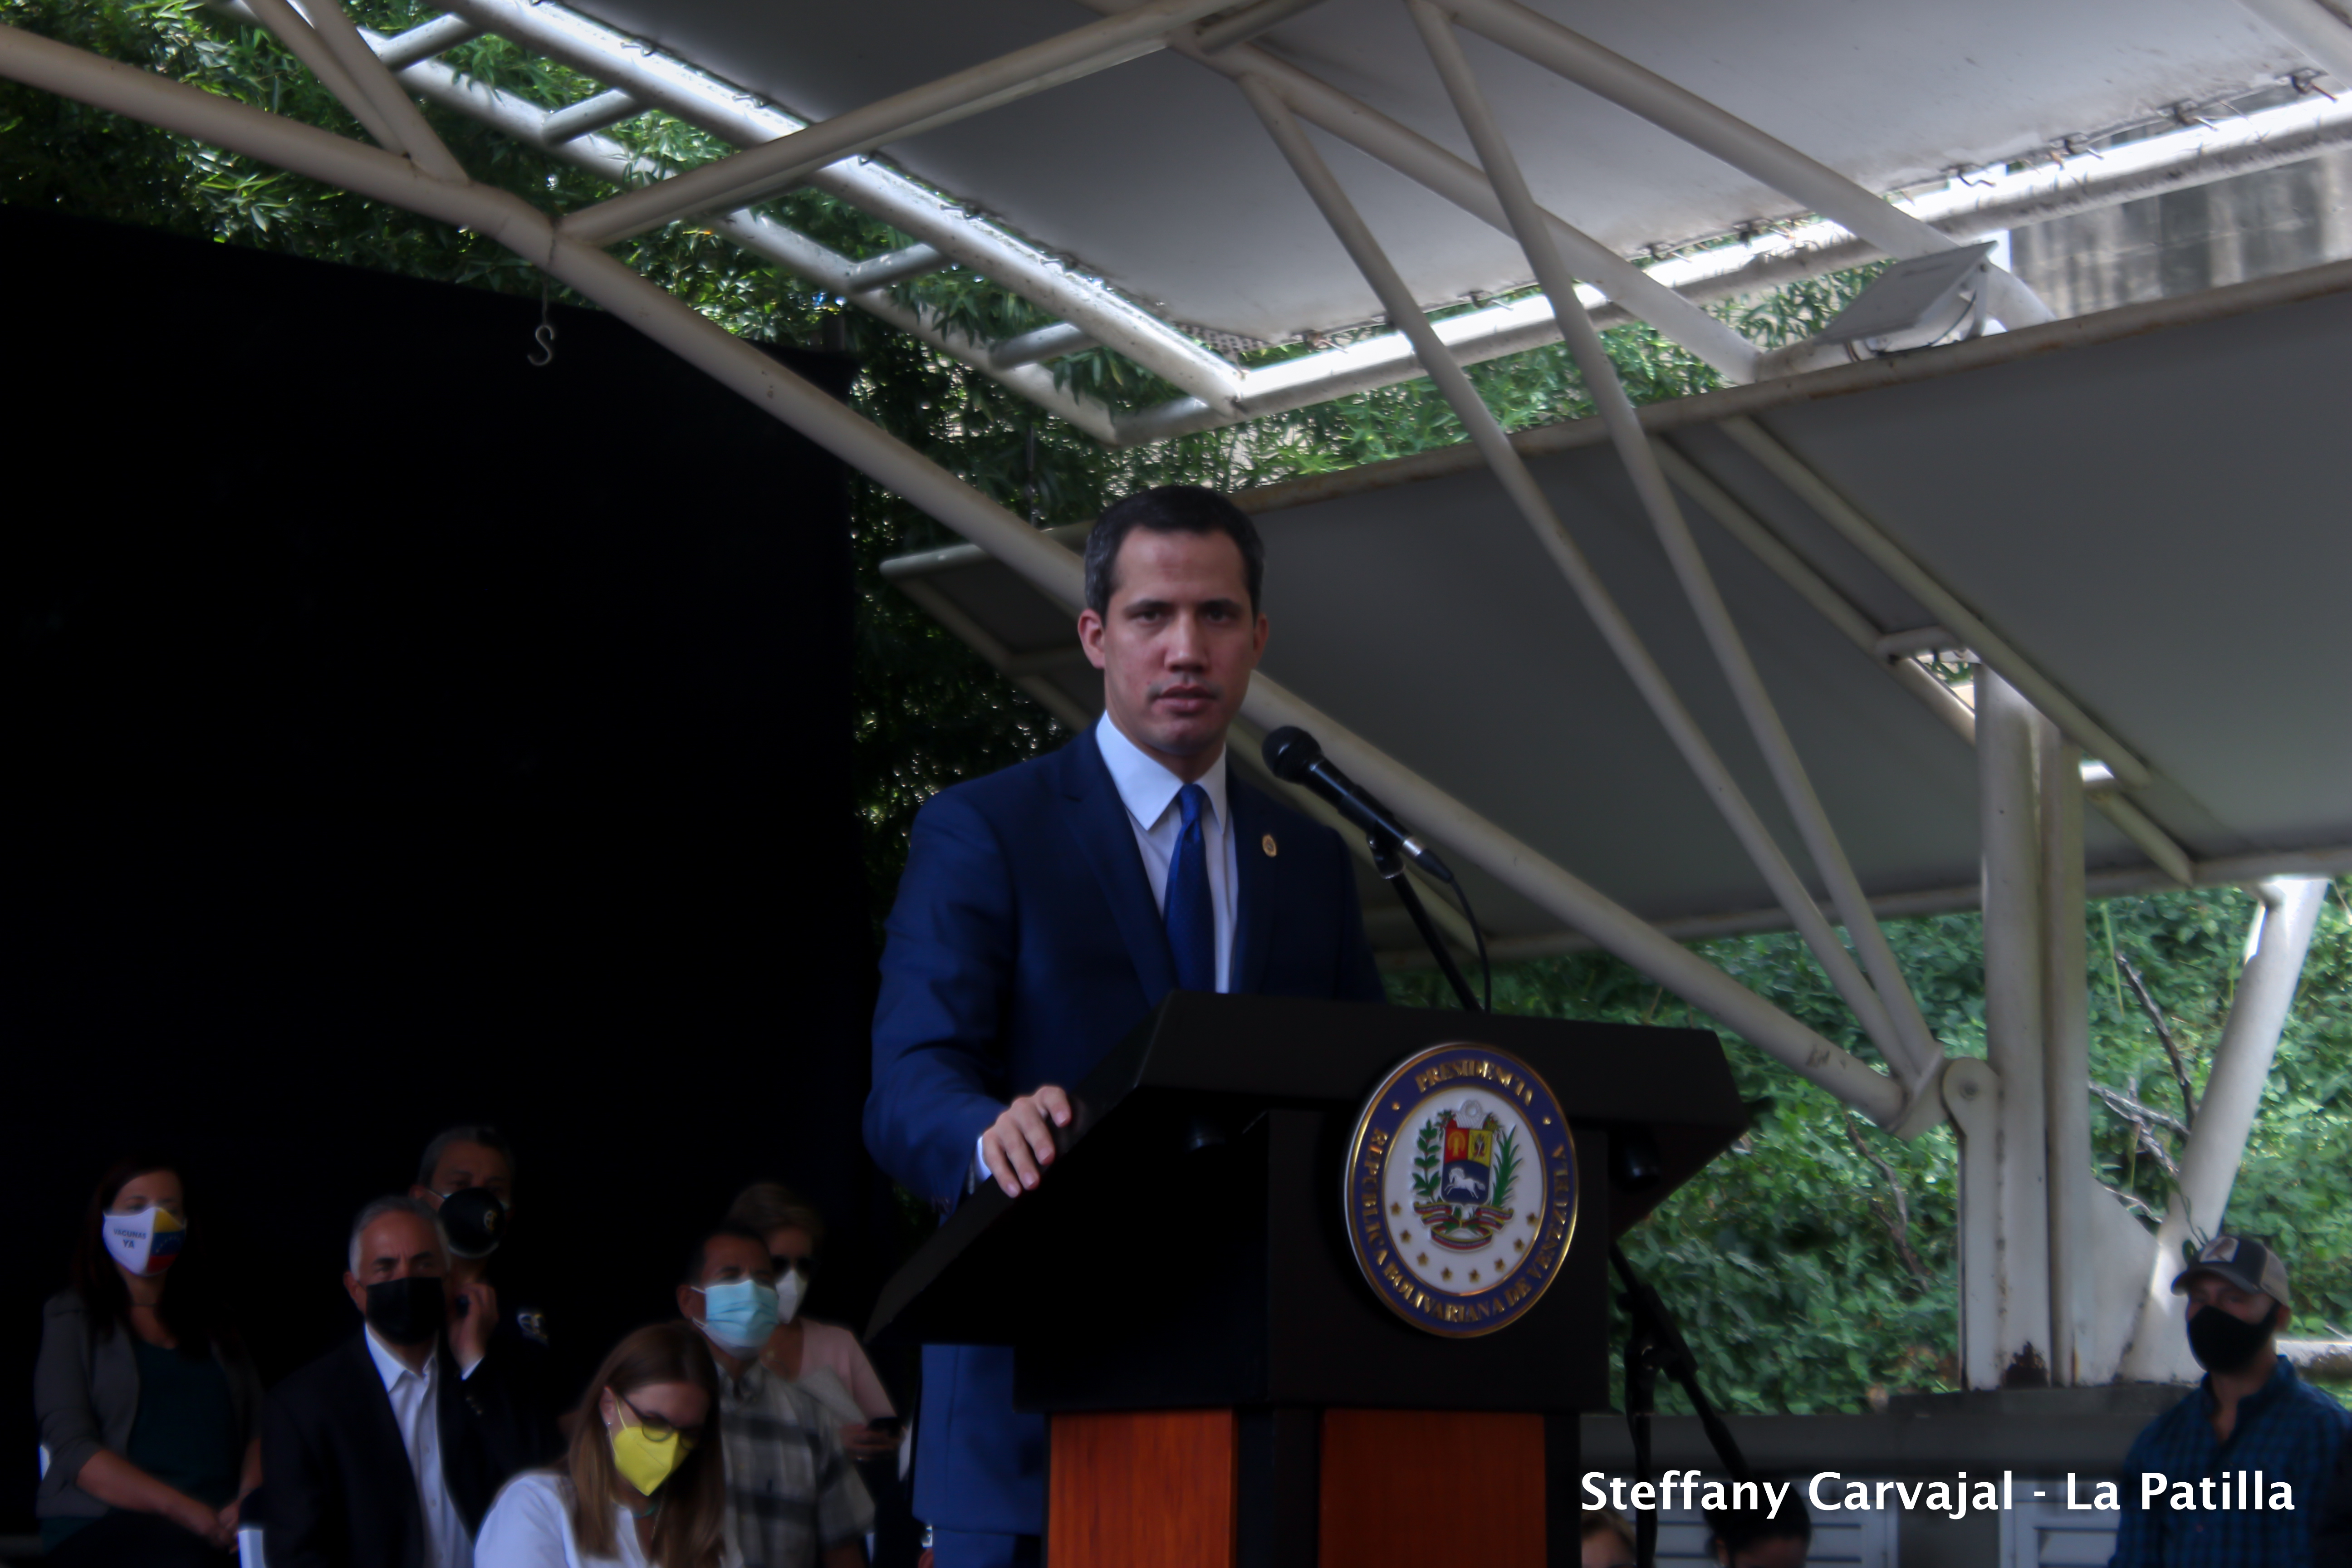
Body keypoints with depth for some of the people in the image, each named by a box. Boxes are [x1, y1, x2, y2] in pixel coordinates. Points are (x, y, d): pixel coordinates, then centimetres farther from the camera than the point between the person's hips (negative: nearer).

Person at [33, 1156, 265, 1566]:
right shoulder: (71, 1318, 10)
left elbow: (259, 1429, 16)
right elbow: (72, 1449, -3)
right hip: (102, 1528, -4)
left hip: (218, 1529, 4)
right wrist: (184, 1511, -15)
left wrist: (248, 1501, -8)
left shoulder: (211, 1320, 25)